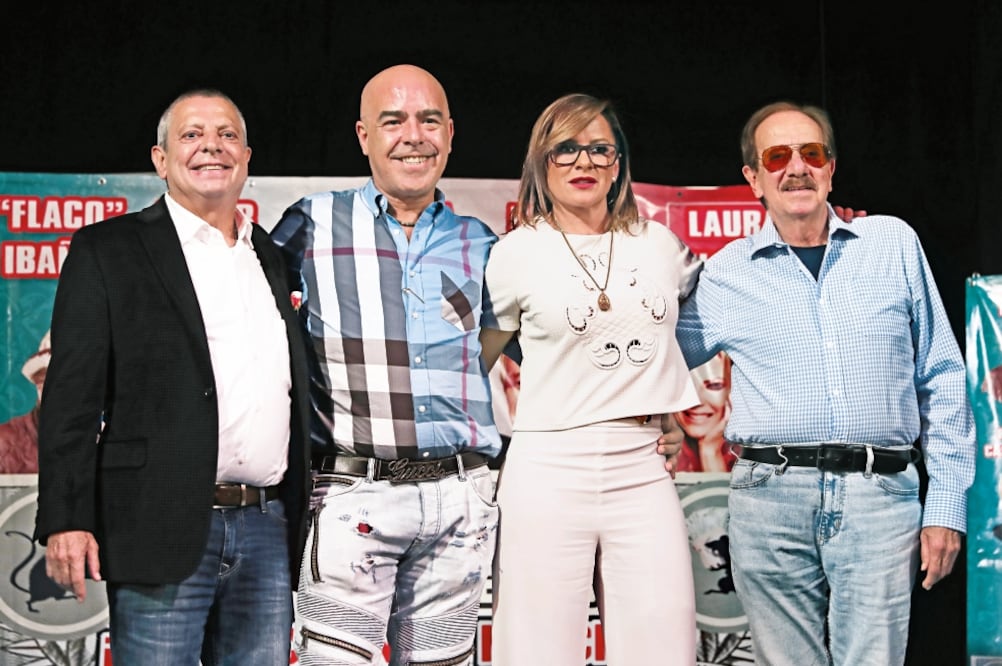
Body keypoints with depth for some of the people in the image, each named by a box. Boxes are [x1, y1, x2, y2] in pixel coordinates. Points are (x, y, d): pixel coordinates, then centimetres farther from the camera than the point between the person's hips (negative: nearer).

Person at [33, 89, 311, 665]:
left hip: (268, 532, 5)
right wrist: (65, 520, -12)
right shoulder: (107, 250, 2)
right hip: (162, 531, -5)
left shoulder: (275, 259, 17)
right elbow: (73, 393, -4)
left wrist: (303, 523, 15)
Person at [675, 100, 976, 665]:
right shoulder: (727, 273, 9)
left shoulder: (894, 244, 9)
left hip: (880, 496, 0)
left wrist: (946, 503, 5)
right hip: (770, 498, 1)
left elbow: (940, 381, 10)